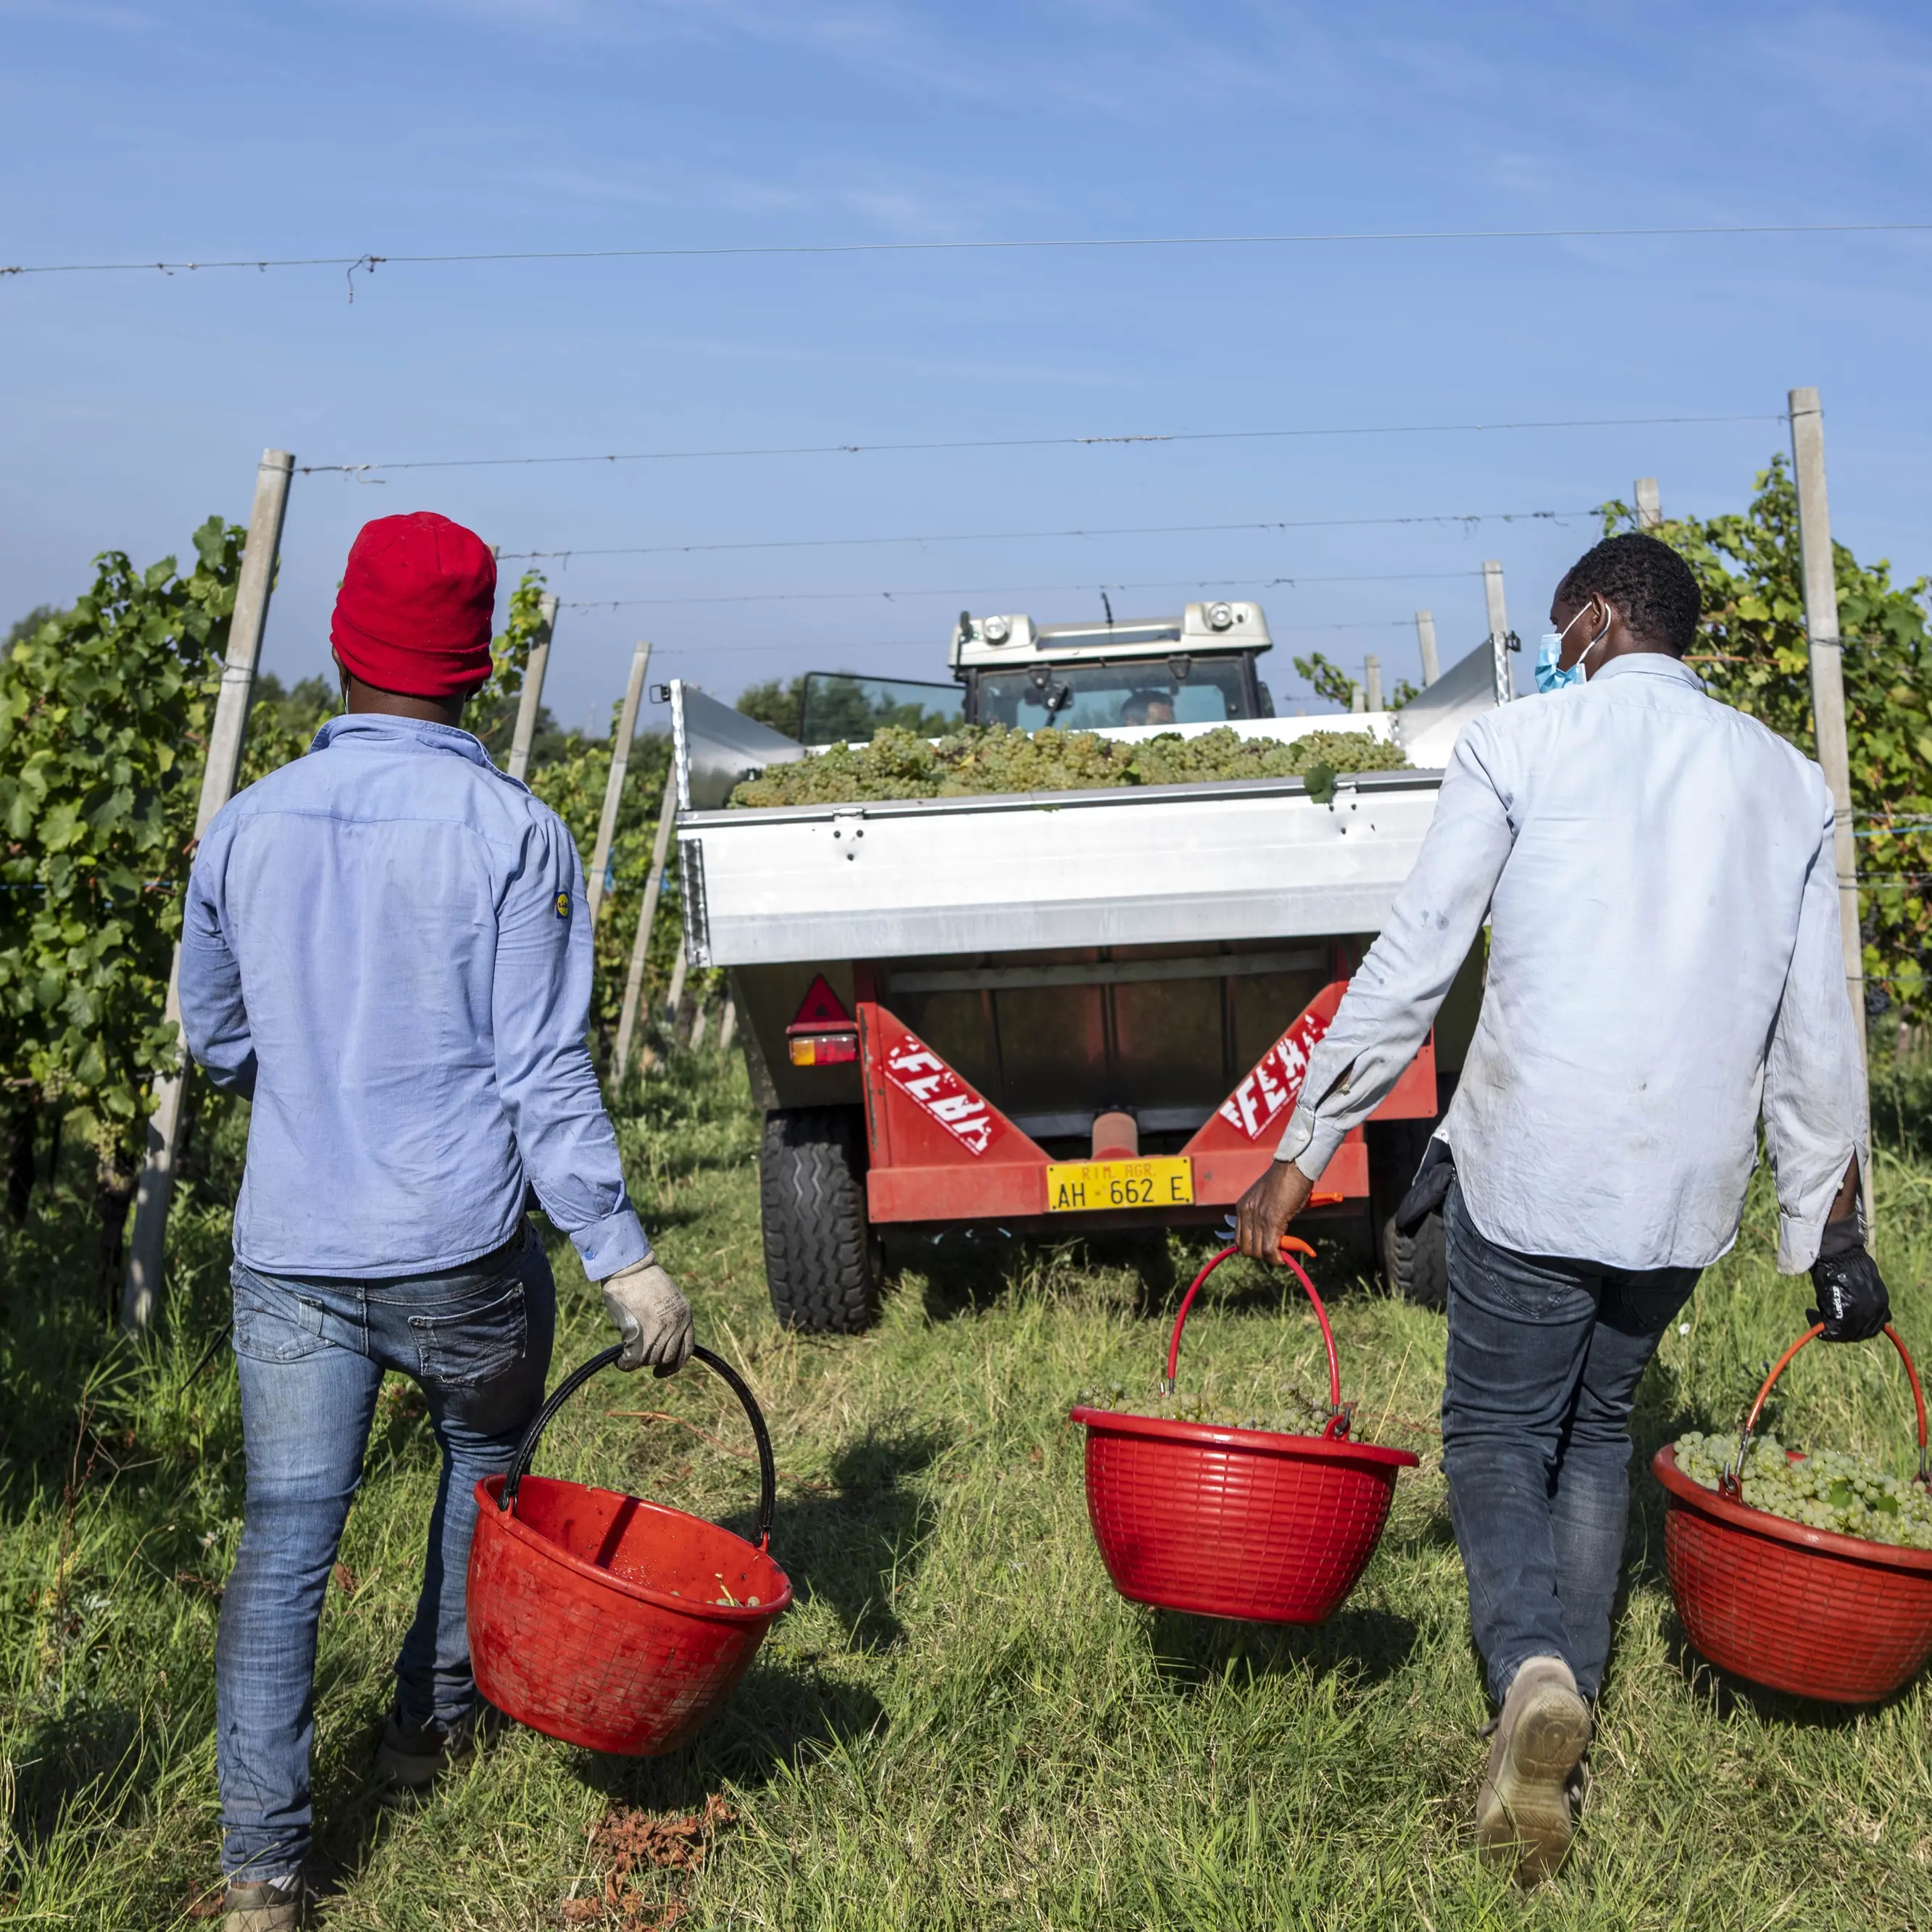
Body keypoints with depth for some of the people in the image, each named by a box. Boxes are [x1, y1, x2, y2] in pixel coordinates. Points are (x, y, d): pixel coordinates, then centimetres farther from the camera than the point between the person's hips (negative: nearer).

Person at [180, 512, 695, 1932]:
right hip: (460, 1248, -2)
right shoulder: (513, 833, -10)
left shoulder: (249, 827, 2)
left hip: (289, 1248, 2)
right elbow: (546, 1072, -13)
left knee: (284, 1542, 4)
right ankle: (435, 1721, 37)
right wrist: (623, 1256, -10)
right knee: (485, 1459, 25)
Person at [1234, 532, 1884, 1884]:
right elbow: (1817, 1032, 11)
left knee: (1498, 1430, 8)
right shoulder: (1787, 783, 12)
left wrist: (1303, 1151, 0)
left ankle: (1533, 1668, -18)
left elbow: (1413, 966, -4)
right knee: (1600, 1426, 21)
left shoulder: (1519, 747, -1)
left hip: (1531, 1164, -4)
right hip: (1691, 1183, 4)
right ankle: (1570, 1714, 16)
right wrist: (1832, 1229, 17)